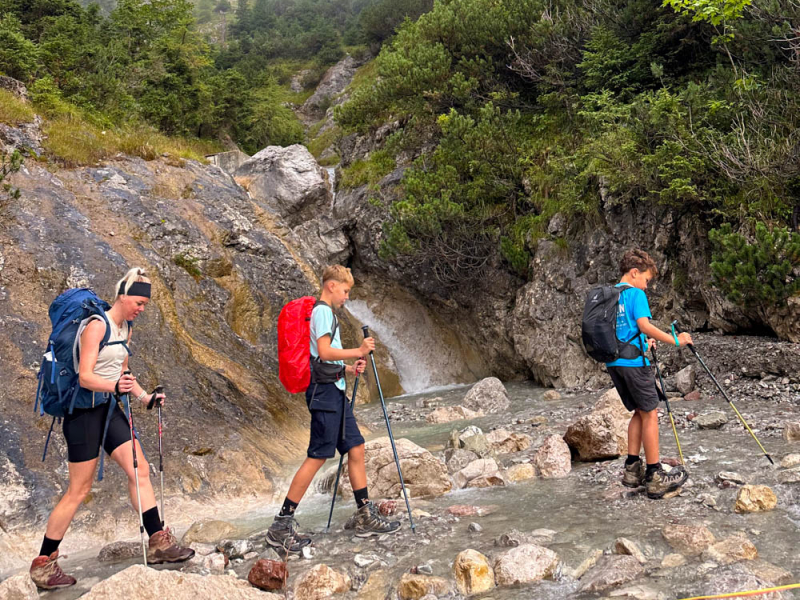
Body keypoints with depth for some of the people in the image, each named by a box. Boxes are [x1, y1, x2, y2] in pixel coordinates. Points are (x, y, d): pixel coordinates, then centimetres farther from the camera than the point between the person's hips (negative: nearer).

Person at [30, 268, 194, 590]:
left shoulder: (126, 329, 10)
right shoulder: (97, 325, -16)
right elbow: (85, 376, -23)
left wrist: (143, 396, 8)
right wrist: (116, 386, -39)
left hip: (110, 409, 8)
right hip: (85, 411, -8)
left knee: (140, 470, 2)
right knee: (79, 490, -2)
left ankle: (159, 543, 9)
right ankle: (42, 563, 10)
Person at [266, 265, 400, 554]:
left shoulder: (324, 312, 22)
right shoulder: (322, 311, -9)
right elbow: (324, 352, -22)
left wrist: (348, 369, 11)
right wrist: (358, 351, -12)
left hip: (335, 392, 10)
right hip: (324, 392, -10)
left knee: (356, 448, 10)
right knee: (317, 457, -9)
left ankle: (364, 516, 16)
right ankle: (281, 525, -4)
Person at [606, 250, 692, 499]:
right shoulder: (635, 294, -7)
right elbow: (644, 325, -20)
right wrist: (676, 340, -14)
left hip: (613, 362, 8)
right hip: (633, 362, -8)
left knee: (639, 412, 17)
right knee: (650, 413, -1)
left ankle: (632, 469, 16)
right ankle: (655, 476, 0)